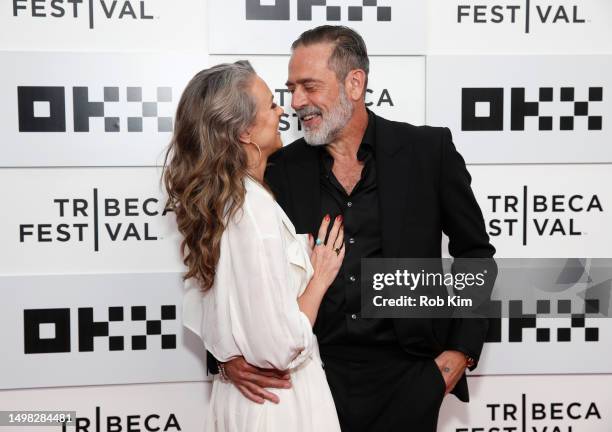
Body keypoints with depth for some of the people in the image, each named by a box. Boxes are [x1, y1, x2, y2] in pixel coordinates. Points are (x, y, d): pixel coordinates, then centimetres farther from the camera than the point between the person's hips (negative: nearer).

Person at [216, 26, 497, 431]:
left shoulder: (429, 151, -4)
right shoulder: (282, 169, 0)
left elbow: (475, 253, 4)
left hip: (407, 373, -1)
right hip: (316, 373, 2)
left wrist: (463, 351, -2)